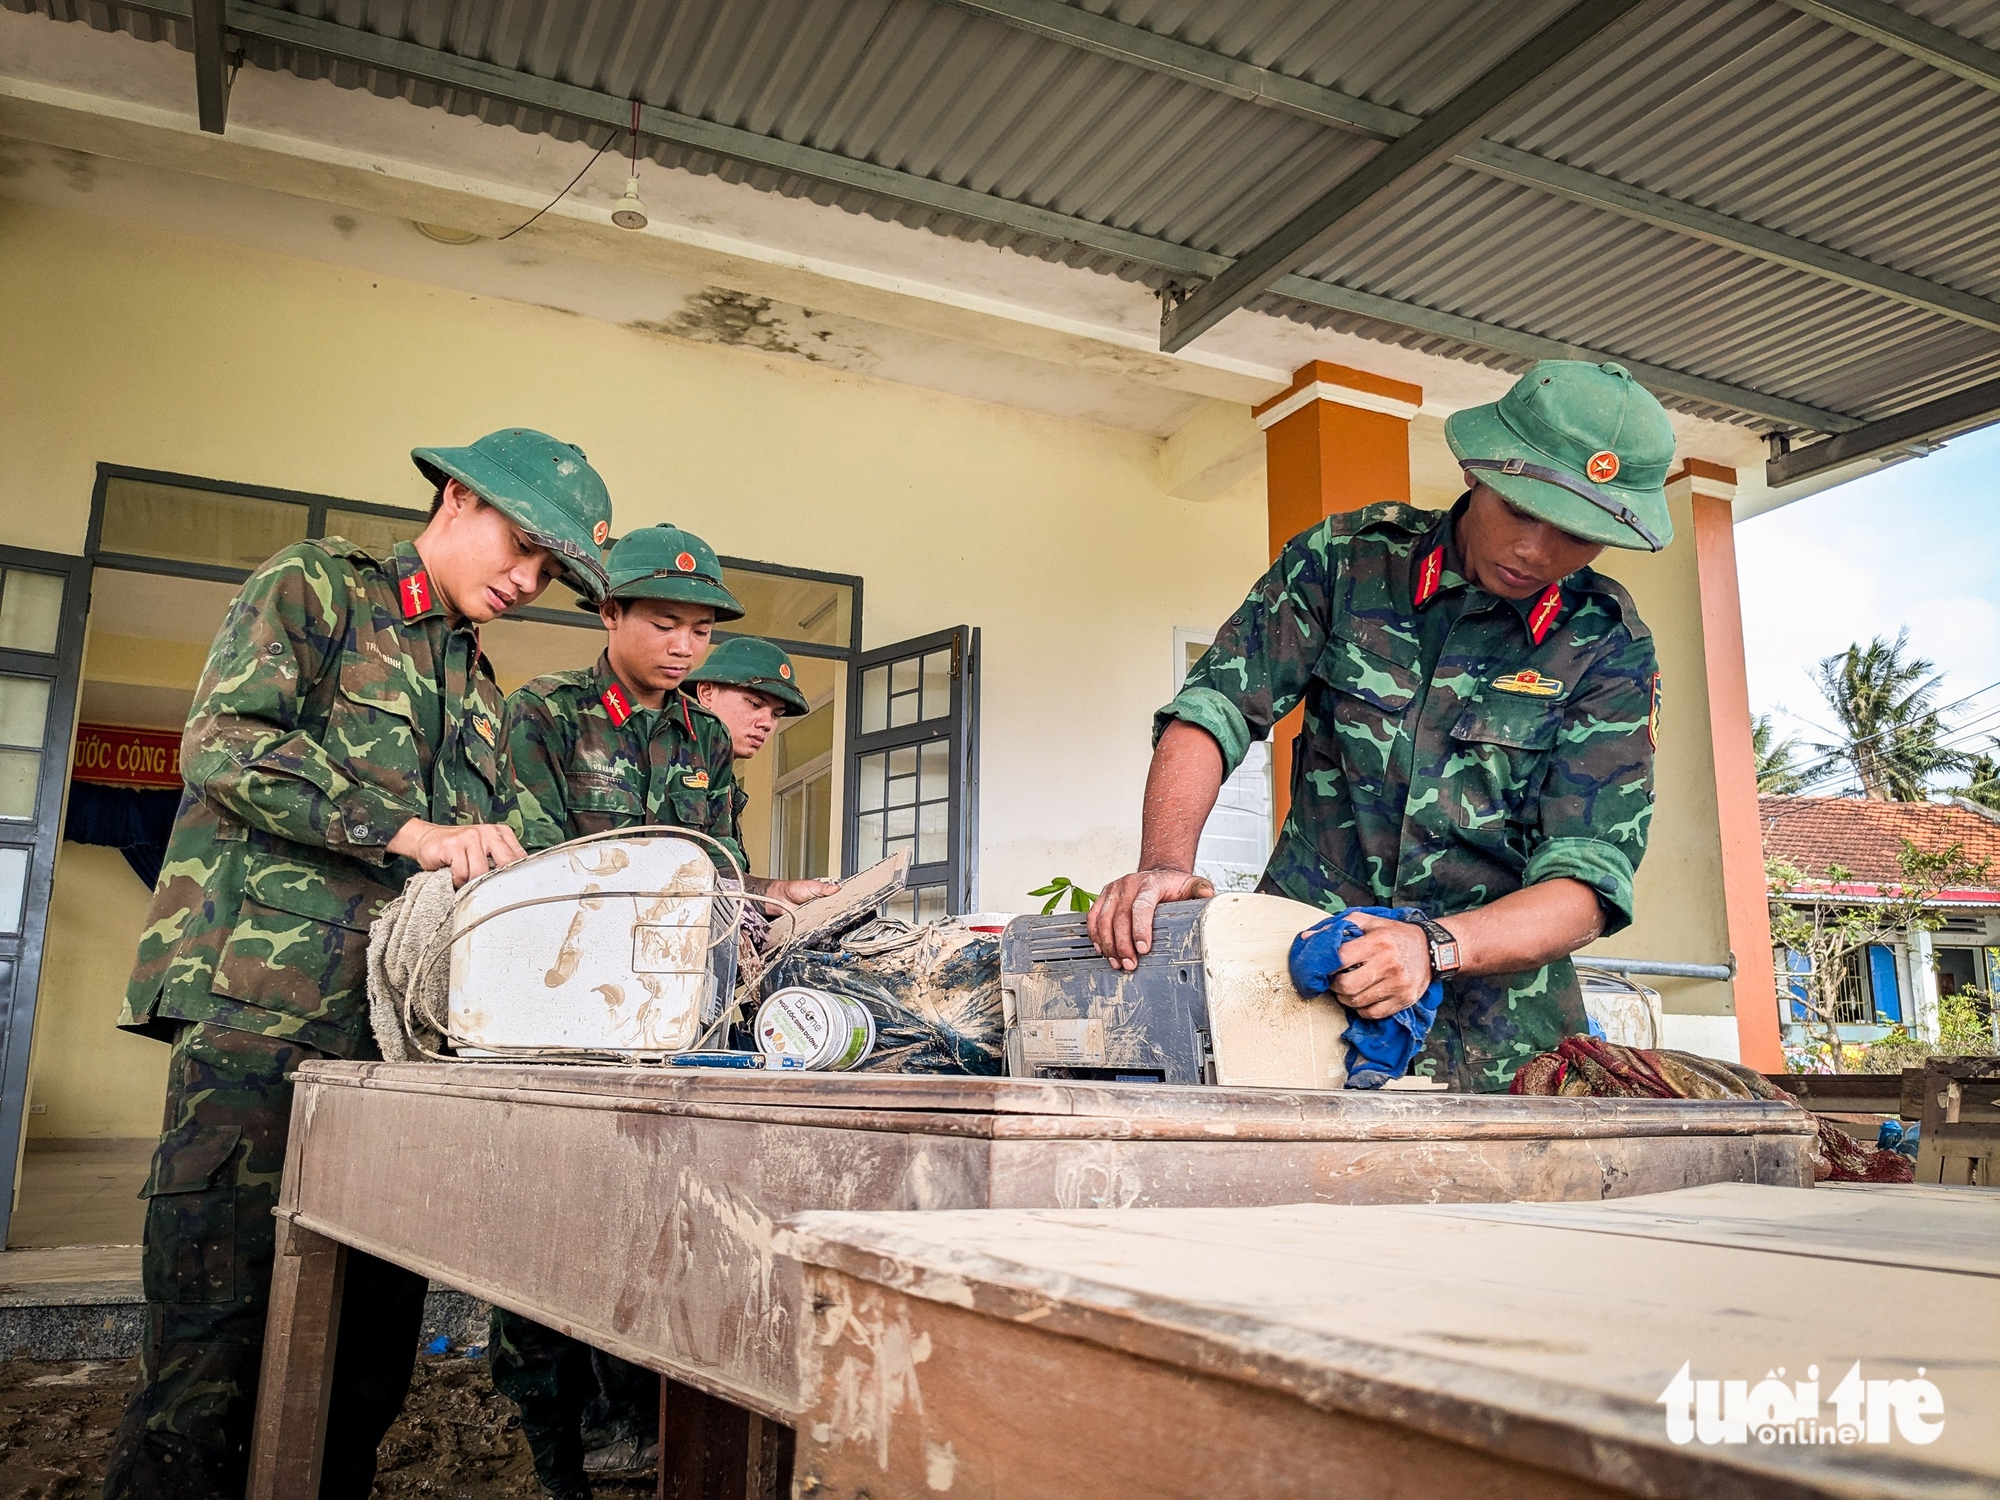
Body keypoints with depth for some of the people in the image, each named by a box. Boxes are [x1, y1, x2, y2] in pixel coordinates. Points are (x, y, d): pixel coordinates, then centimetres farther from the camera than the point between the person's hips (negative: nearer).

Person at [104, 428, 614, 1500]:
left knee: (373, 1341, 8)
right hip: (260, 1015, -6)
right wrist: (411, 832, -16)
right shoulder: (313, 588, 5)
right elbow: (223, 745, -10)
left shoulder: (478, 689, 24)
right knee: (218, 1332, -7)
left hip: (395, 1033, 7)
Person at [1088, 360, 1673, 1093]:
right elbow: (1212, 710, -6)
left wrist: (1435, 947, -30)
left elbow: (1589, 884, -11)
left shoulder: (1609, 648, -4)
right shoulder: (1349, 557, -1)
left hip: (1488, 1025, 0)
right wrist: (1164, 862, -25)